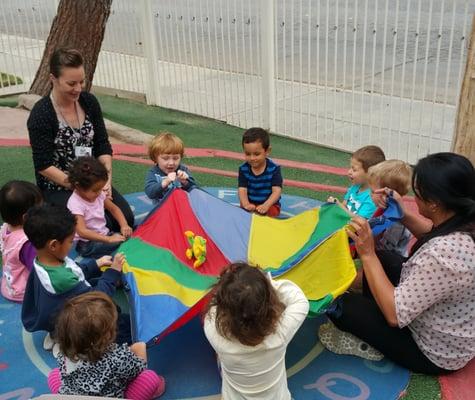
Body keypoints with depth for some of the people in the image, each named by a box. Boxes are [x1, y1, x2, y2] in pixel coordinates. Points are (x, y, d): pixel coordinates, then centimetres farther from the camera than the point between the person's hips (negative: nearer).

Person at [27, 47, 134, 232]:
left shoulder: (89, 102, 1)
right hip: (57, 188, -5)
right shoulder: (41, 114, -15)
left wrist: (107, 179, -11)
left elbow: (103, 146, 3)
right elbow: (44, 166, -15)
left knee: (126, 219, -13)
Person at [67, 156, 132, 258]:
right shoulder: (75, 203, -21)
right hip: (86, 244, -7)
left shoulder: (99, 194, 0)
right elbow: (82, 231, -30)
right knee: (119, 245, -29)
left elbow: (114, 208, 15)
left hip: (104, 235, 7)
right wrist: (109, 239, -36)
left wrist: (124, 225, -5)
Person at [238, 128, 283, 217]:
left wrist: (266, 205, -37)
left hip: (270, 204, -1)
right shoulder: (243, 169, -5)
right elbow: (242, 190, -13)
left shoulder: (274, 169, -11)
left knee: (272, 212, -31)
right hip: (250, 204, 2)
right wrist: (246, 204, -35)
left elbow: (277, 191, -18)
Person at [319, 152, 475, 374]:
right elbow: (434, 236, 11)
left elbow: (395, 314, -32)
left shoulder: (444, 254, -40)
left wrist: (367, 254, -27)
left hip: (435, 354, -8)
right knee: (381, 259, 15)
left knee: (340, 304, -5)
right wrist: (404, 214, -5)